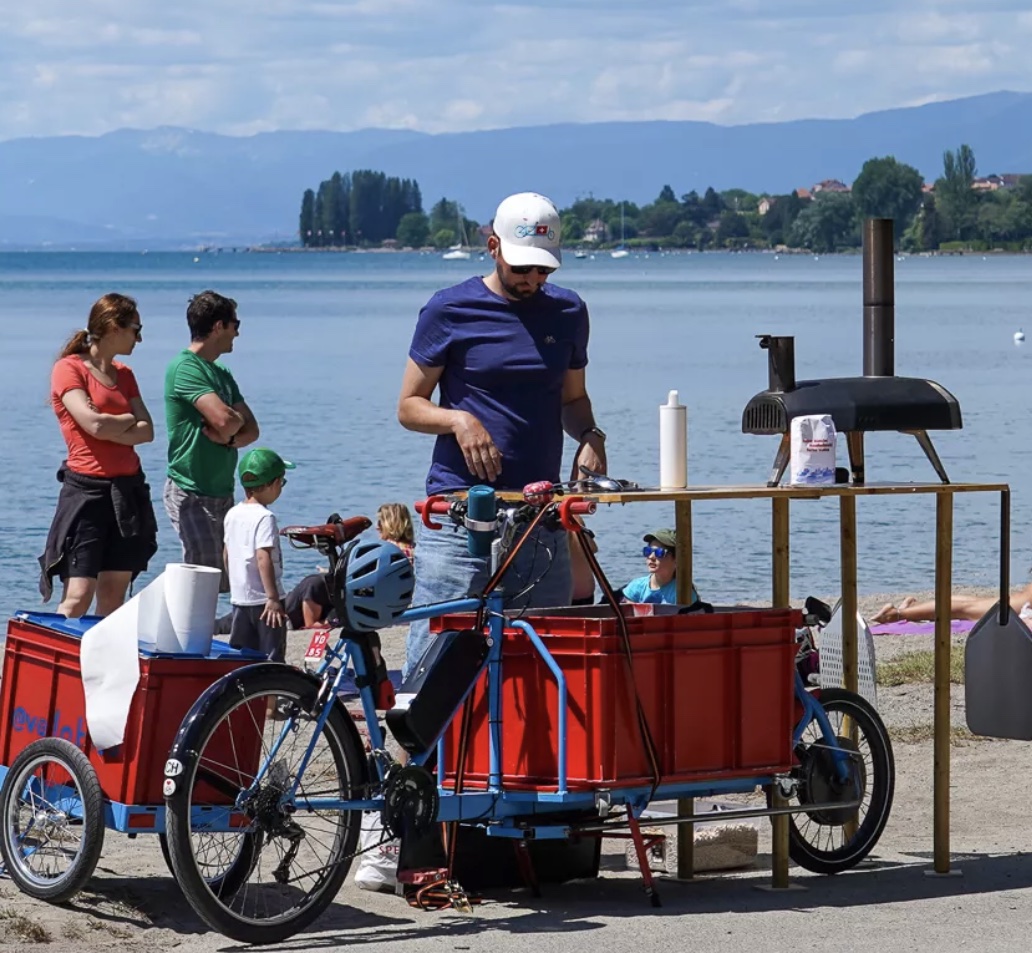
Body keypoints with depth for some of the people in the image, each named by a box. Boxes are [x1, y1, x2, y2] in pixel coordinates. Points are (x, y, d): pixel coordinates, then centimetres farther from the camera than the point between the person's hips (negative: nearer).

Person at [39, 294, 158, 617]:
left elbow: (147, 432, 5)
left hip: (128, 490, 7)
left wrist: (109, 429, -11)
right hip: (87, 489, -7)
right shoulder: (69, 368, -4)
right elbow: (94, 424, -16)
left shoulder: (124, 374, 17)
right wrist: (130, 420, 2)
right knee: (78, 598, -13)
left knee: (114, 595, 6)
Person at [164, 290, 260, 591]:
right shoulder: (185, 368, -12)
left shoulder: (222, 374, 17)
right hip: (191, 494, -9)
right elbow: (225, 419, -24)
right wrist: (237, 421, 0)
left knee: (222, 583, 8)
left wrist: (230, 438, -11)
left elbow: (251, 429, 11)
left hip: (222, 493, 9)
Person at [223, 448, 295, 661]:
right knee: (272, 654, -1)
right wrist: (273, 598, -24)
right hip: (262, 598, -8)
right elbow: (263, 558, -24)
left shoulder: (232, 514, 8)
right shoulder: (265, 518, -16)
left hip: (239, 597, 8)